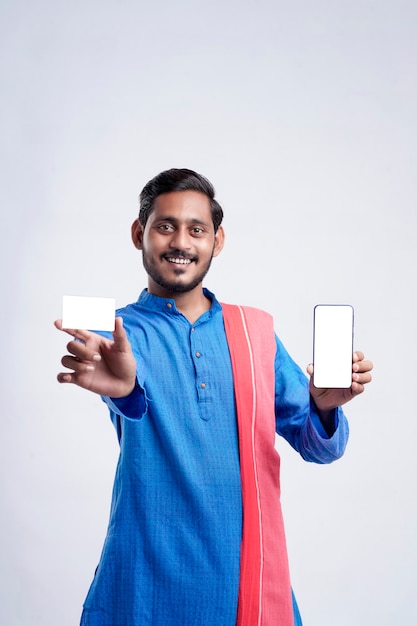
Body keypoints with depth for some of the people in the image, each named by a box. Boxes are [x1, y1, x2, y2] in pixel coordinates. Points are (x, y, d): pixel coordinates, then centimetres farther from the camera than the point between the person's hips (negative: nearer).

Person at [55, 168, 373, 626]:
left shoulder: (256, 330, 7)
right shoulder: (115, 331, -2)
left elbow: (318, 446, 5)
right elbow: (131, 391, -26)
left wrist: (325, 407, -17)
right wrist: (123, 386, -50)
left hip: (252, 576, 3)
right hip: (148, 579, -2)